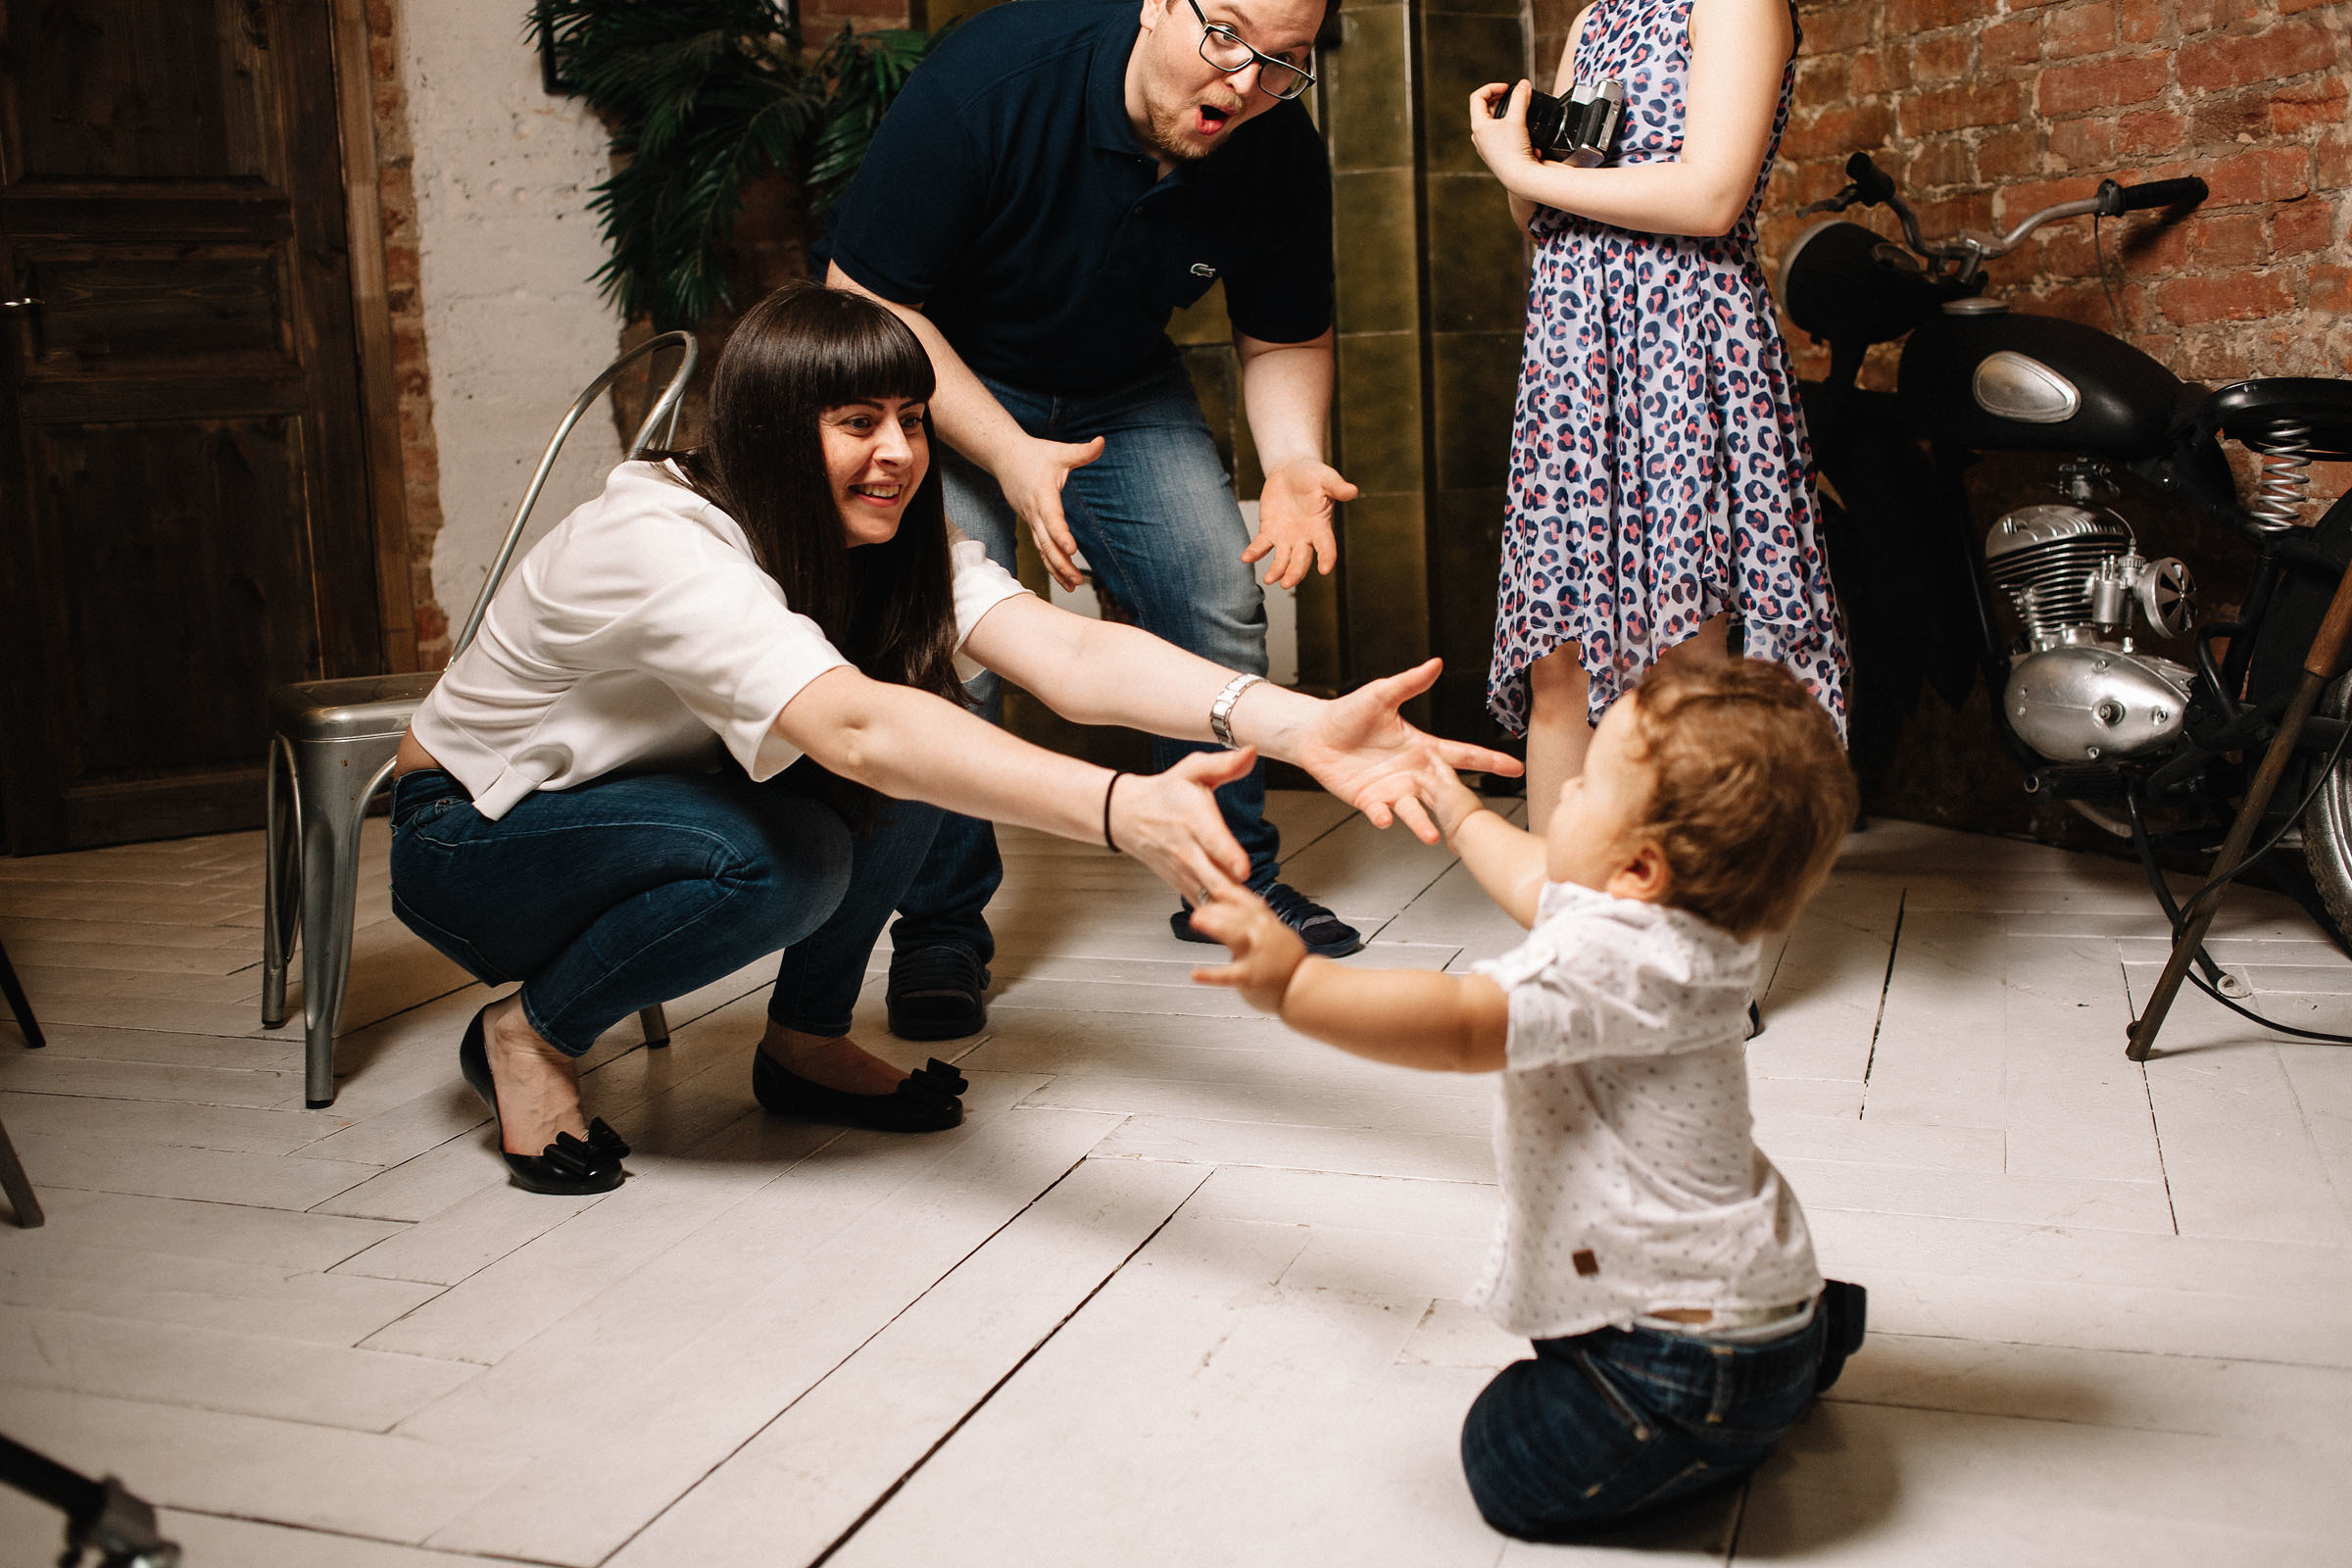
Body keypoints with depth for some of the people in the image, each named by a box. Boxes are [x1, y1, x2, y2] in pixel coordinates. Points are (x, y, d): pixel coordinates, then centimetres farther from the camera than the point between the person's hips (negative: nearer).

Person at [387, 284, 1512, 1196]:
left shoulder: (897, 545, -13)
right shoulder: (661, 546, -35)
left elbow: (1069, 653, -30)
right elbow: (853, 726, -52)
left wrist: (1300, 725, -47)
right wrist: (1120, 807, -65)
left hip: (647, 796, 7)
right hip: (469, 836, -6)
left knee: (910, 764, -18)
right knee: (786, 862, -34)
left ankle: (806, 1042, 0)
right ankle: (527, 1037, -8)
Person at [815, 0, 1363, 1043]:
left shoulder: (1281, 154, -17)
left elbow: (1283, 339, -1)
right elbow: (863, 297, -25)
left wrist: (1291, 459, -23)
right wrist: (1007, 452, -33)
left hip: (1123, 389, 4)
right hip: (938, 373, -4)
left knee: (1220, 605, -4)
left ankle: (1233, 879, 14)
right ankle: (940, 927, -5)